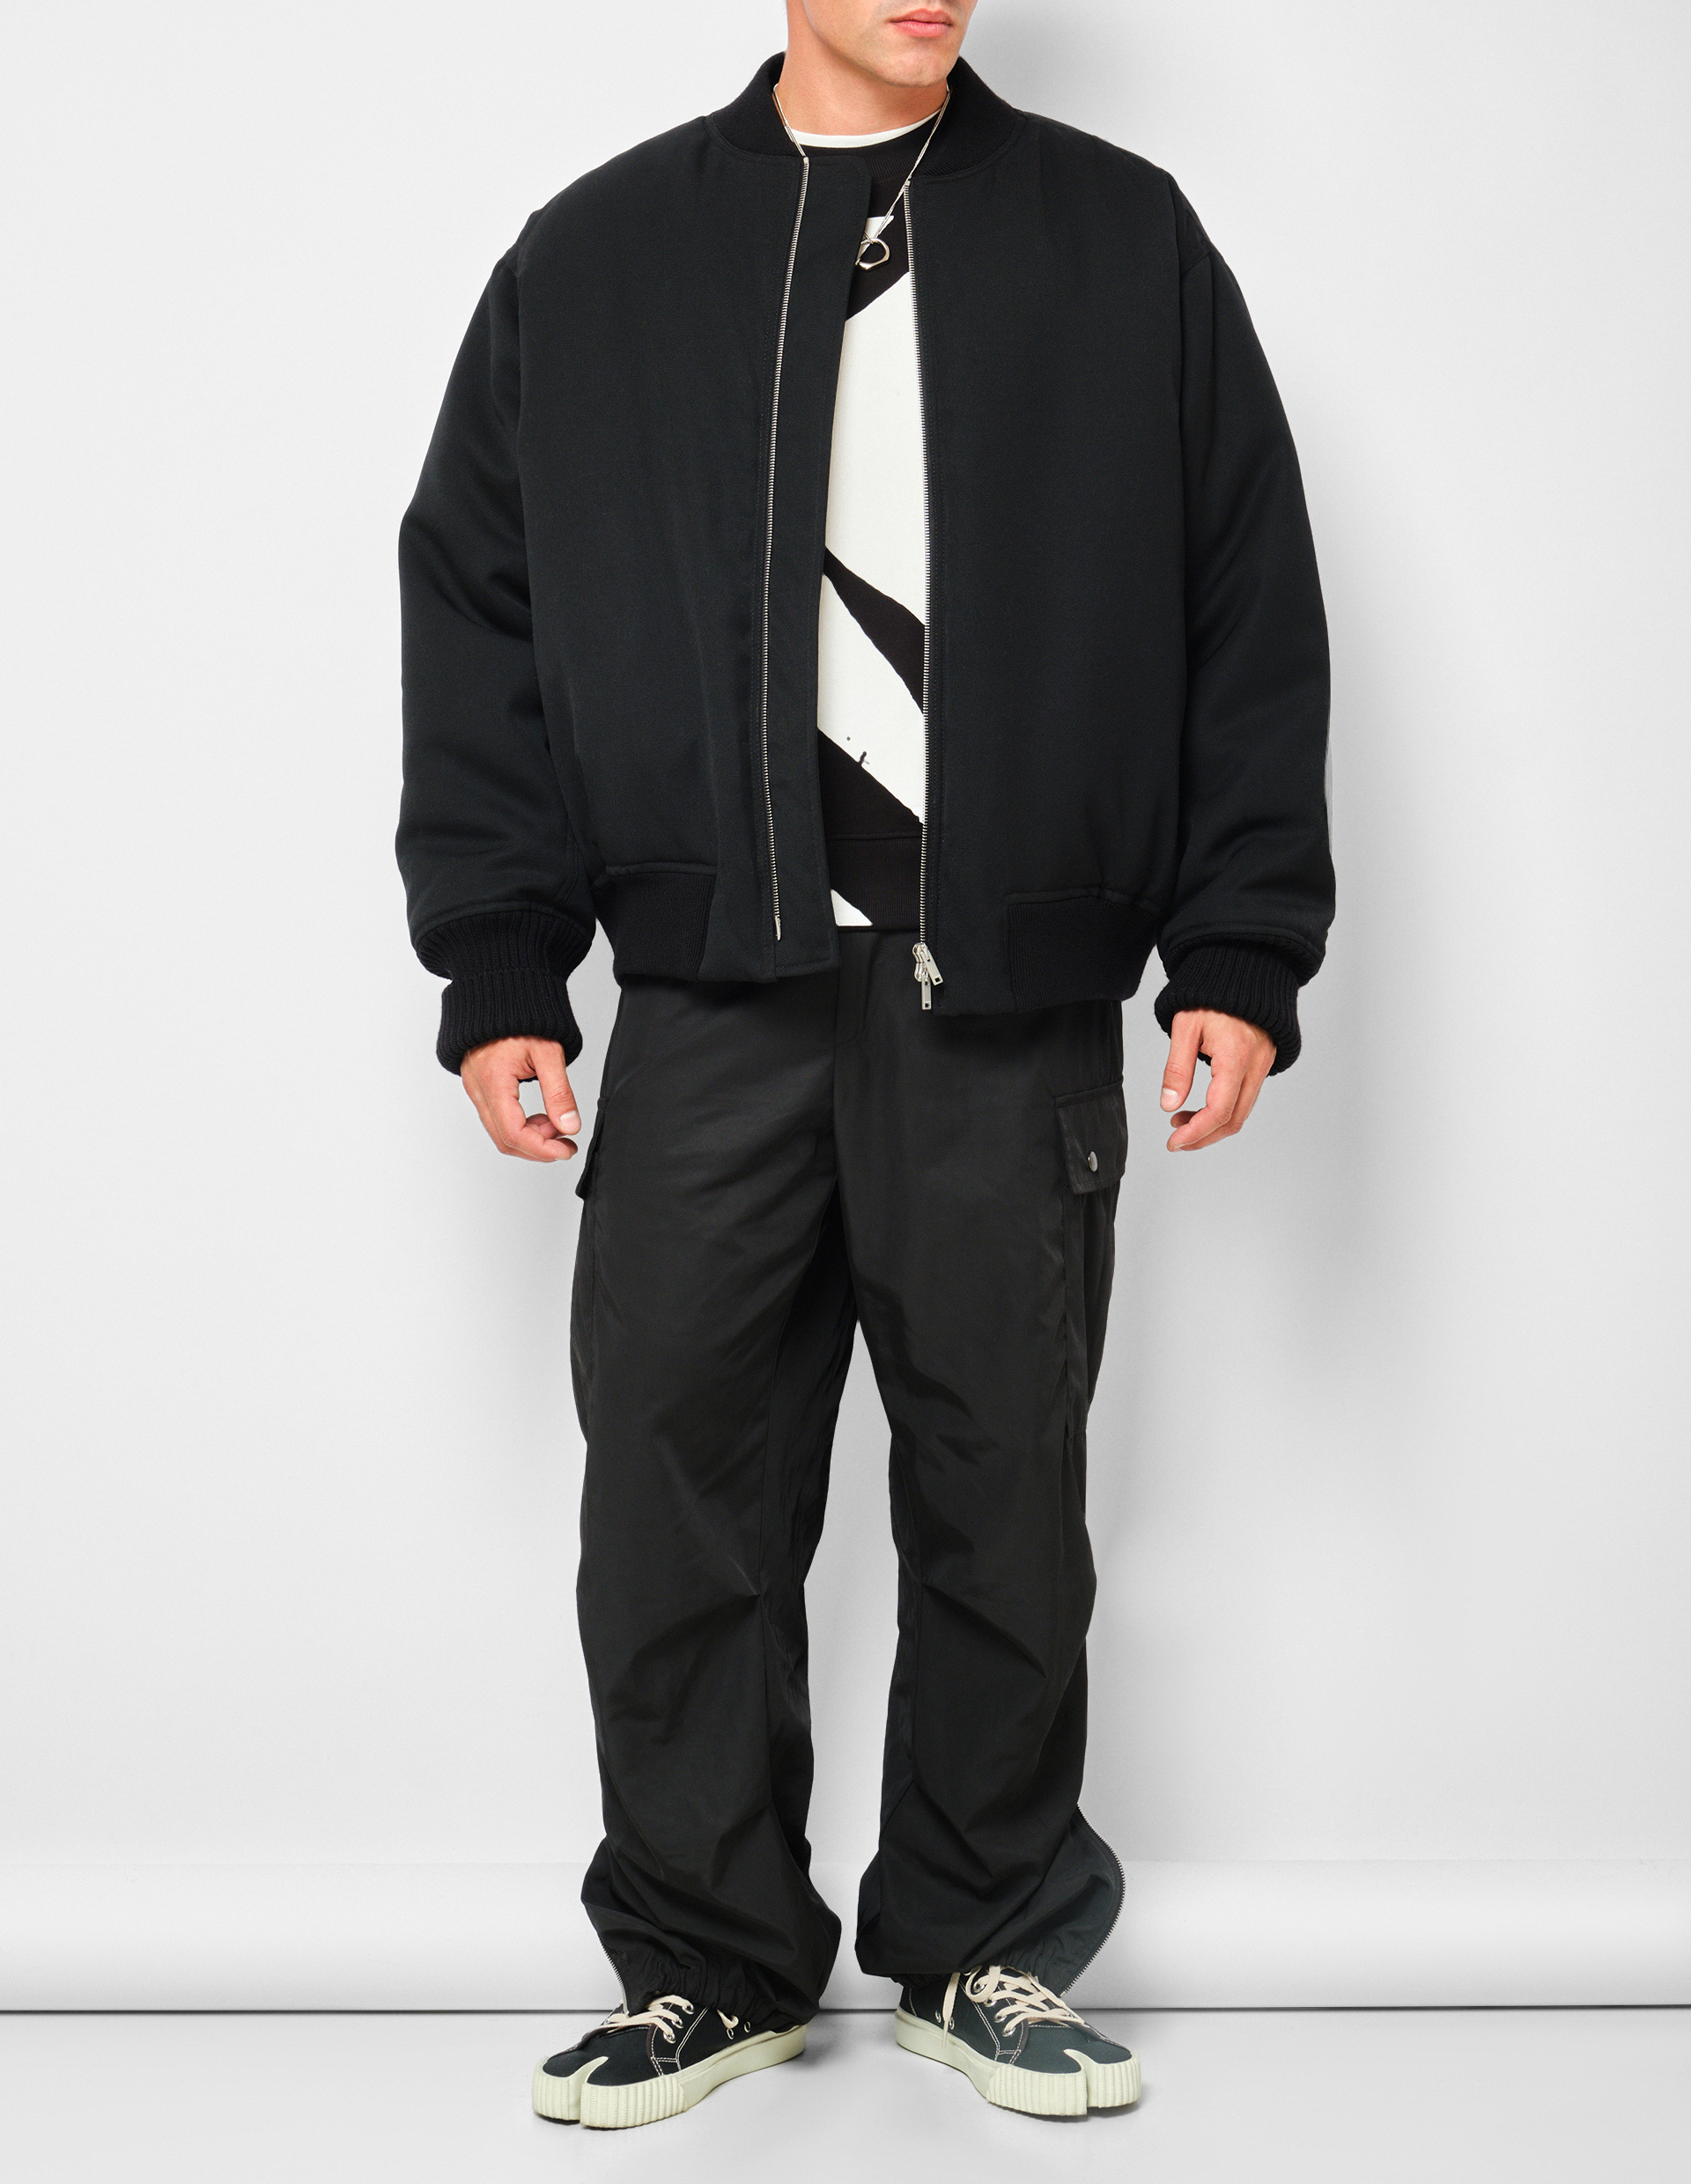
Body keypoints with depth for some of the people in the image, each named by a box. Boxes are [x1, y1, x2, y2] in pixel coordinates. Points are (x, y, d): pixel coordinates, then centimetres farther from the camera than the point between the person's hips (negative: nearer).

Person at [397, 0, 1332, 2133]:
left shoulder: (1123, 243, 8)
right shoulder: (594, 261, 10)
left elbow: (1252, 613, 6)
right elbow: (475, 621, 9)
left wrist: (1240, 954, -2)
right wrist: (496, 972, 2)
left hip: (1017, 1013, 0)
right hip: (709, 1010, 1)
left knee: (1005, 1502, 7)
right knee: (679, 1505, 2)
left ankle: (981, 1953, 24)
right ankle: (708, 1965, 19)